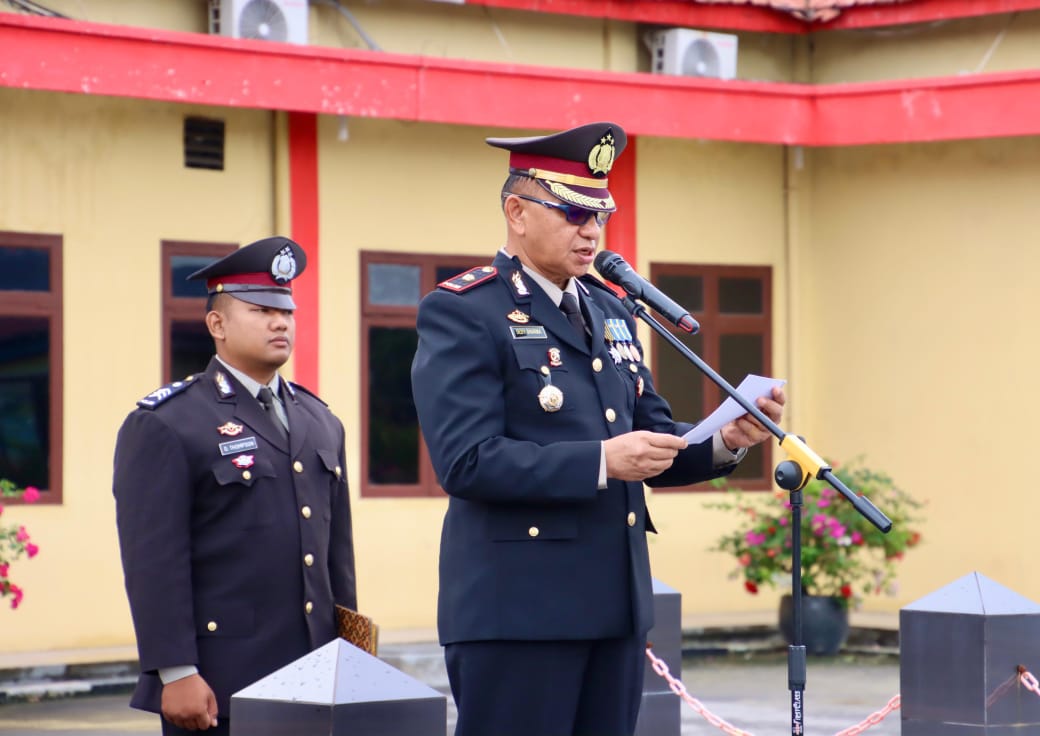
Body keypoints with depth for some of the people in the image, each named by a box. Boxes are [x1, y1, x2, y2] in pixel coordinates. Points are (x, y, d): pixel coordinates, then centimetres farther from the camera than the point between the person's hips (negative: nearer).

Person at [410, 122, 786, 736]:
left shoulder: (610, 310, 17)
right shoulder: (461, 312, -7)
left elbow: (652, 437, 18)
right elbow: (466, 460, -18)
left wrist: (724, 441, -3)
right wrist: (600, 462, -24)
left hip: (616, 604, 7)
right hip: (516, 608, -7)